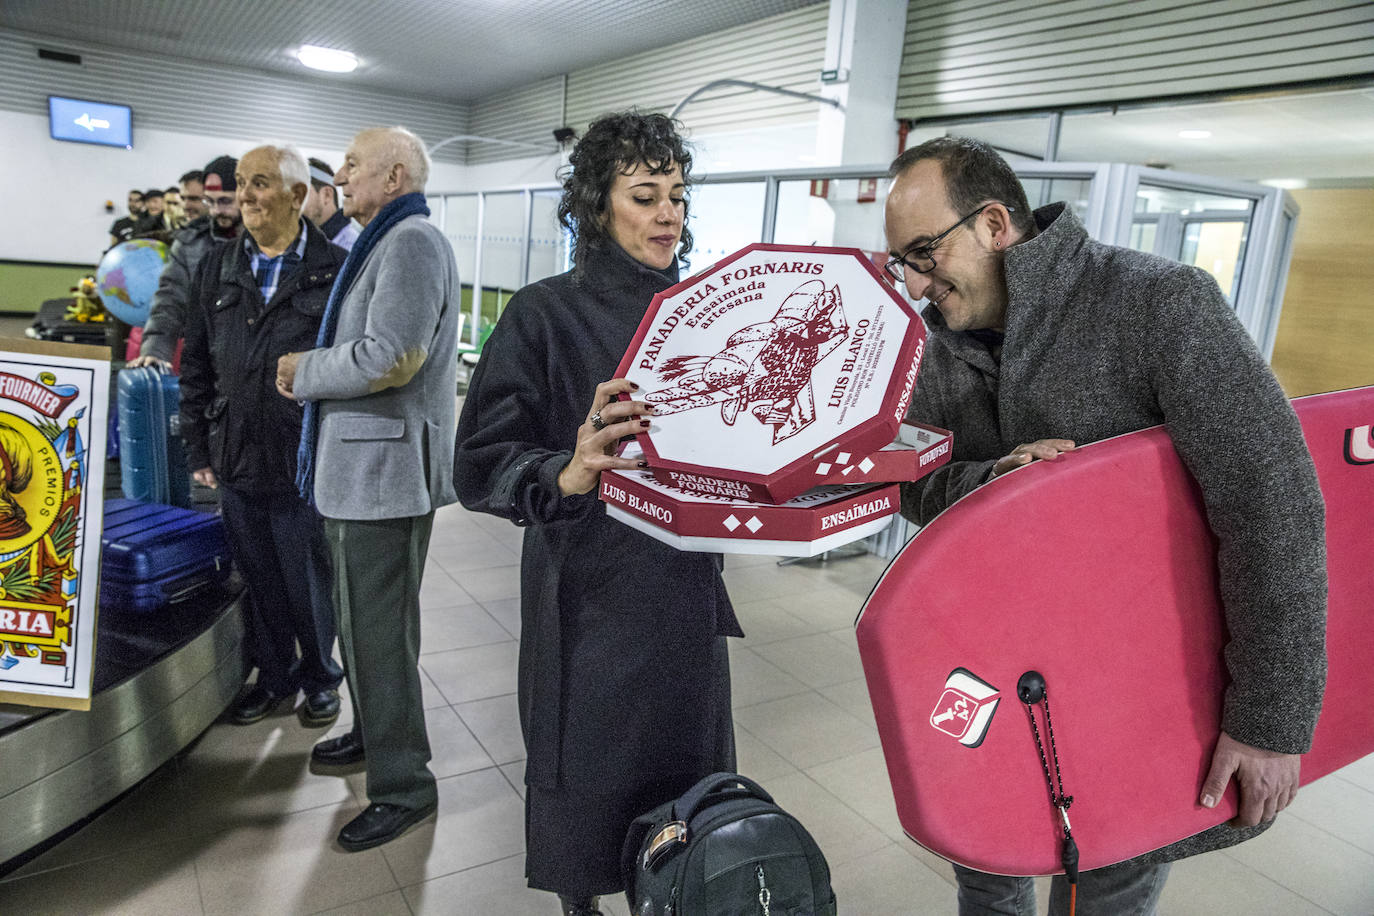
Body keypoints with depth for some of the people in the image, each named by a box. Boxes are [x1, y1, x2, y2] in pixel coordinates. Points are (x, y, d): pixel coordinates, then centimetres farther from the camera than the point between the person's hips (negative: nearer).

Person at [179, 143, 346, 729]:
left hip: (308, 463, -4)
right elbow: (196, 366, 12)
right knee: (260, 582, 16)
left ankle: (320, 677, 31)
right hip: (236, 461, 4)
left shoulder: (336, 269, -6)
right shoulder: (216, 269, 9)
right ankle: (275, 674, 35)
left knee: (311, 582, 10)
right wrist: (198, 448, 9)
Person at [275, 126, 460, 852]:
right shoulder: (381, 243, 18)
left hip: (385, 464, -10)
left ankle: (403, 785, 11)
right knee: (362, 618, 21)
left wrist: (303, 372, -10)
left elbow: (389, 358, -24)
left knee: (379, 629, -2)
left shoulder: (413, 241, -15)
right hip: (358, 459, 10)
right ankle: (374, 732, 38)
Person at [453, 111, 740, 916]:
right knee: (590, 777, 12)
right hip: (589, 595, -3)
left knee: (686, 768, 18)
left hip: (687, 586, 4)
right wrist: (567, 476, -34)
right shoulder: (547, 314, -9)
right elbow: (482, 464, -15)